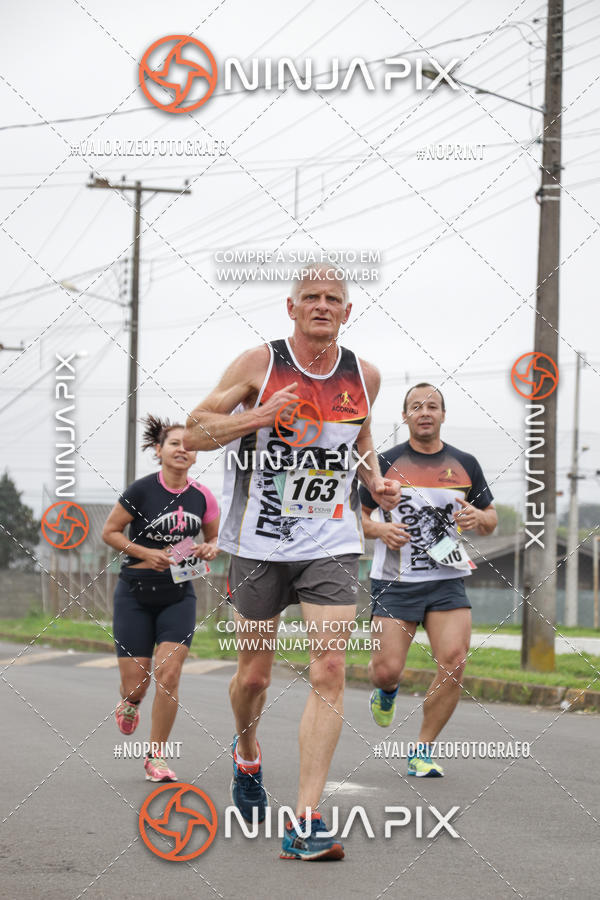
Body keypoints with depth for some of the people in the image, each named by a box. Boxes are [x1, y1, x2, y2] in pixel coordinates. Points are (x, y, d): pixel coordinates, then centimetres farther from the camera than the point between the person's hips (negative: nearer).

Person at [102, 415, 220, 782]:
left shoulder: (202, 497, 0)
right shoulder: (141, 490, -10)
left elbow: (215, 538, 15)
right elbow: (110, 531, -3)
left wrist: (209, 549, -8)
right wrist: (147, 553, -15)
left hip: (179, 596, 2)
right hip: (136, 594, -2)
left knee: (169, 674, -12)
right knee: (136, 681, -2)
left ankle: (157, 756, 2)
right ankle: (130, 701, 38)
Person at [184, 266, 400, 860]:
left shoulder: (363, 376, 6)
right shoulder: (260, 364, -5)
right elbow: (193, 434, -4)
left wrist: (376, 483, 5)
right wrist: (263, 415, -18)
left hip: (332, 544, 1)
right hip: (260, 542, -1)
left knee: (329, 670, -14)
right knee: (254, 674, 9)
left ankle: (305, 822, -14)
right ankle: (246, 756, 44)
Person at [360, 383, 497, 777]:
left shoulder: (465, 464, 8)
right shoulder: (386, 463, 2)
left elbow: (491, 520, 15)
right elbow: (359, 516, 8)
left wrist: (478, 517, -8)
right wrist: (379, 529, -14)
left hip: (448, 579, 1)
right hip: (395, 580, -1)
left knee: (454, 663, -15)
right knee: (387, 669, -7)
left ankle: (423, 749, 1)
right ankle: (387, 691, 33)